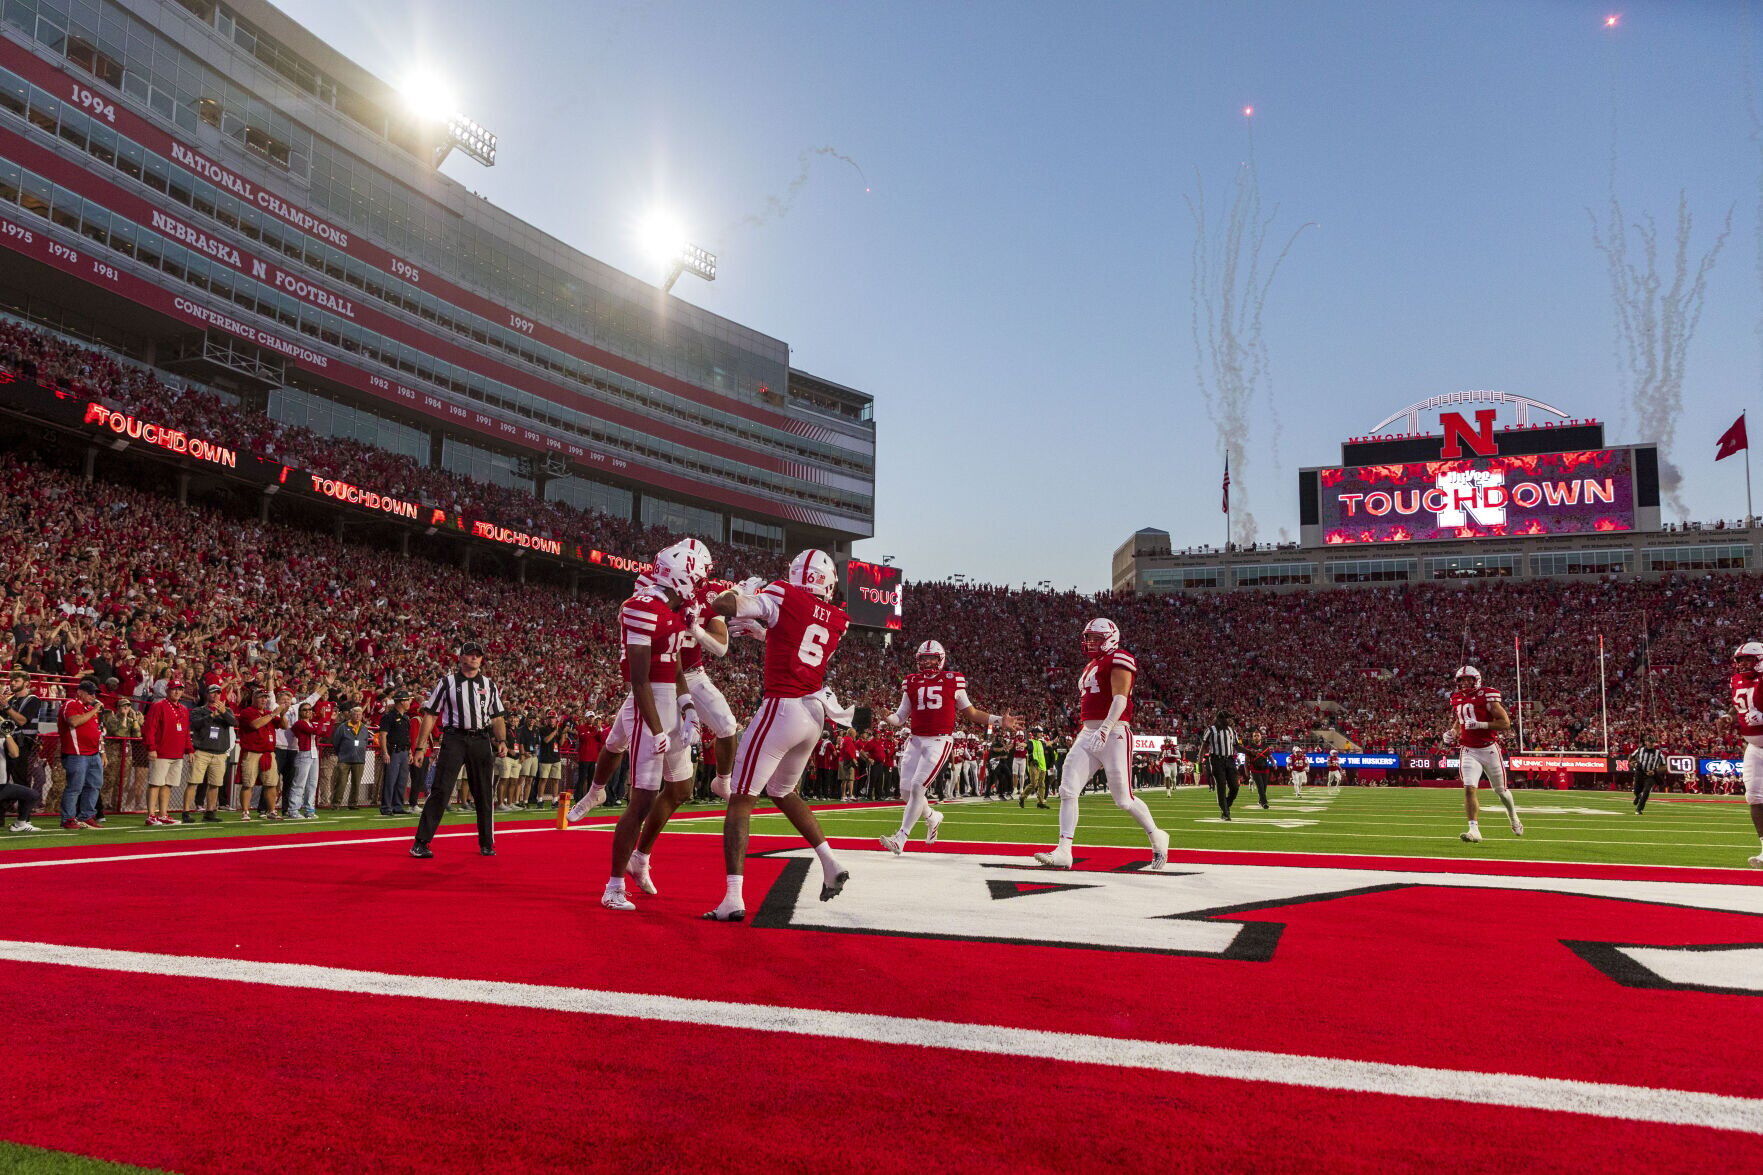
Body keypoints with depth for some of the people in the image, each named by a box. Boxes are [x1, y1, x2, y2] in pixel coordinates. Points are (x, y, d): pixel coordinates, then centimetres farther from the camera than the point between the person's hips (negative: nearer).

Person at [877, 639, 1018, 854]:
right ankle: (933, 817, 32)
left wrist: (998, 720, 4)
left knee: (917, 786, -14)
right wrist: (888, 718, -11)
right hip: (915, 740, 4)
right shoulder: (912, 683, 11)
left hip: (939, 741, -4)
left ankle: (901, 838, -8)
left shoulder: (952, 681, 4)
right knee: (906, 790, 2)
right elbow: (900, 717, 12)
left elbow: (970, 712, 13)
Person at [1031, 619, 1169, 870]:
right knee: (1068, 790, -6)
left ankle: (1157, 838, 22)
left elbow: (1120, 698, -17)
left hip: (1113, 733, -8)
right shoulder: (1090, 667, 23)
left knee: (1123, 799, -2)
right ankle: (1064, 851, -8)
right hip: (1088, 734, 8)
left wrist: (1105, 729, -27)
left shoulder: (1118, 660, -5)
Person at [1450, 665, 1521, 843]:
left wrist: (1480, 724, -24)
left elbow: (1506, 723, -15)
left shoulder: (1487, 697, -11)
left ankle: (1513, 818, 43)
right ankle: (1474, 830, -17)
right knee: (1469, 789, -16)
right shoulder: (1457, 699, 7)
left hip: (1489, 750, -3)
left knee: (1500, 790, 15)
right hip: (1468, 751, 3)